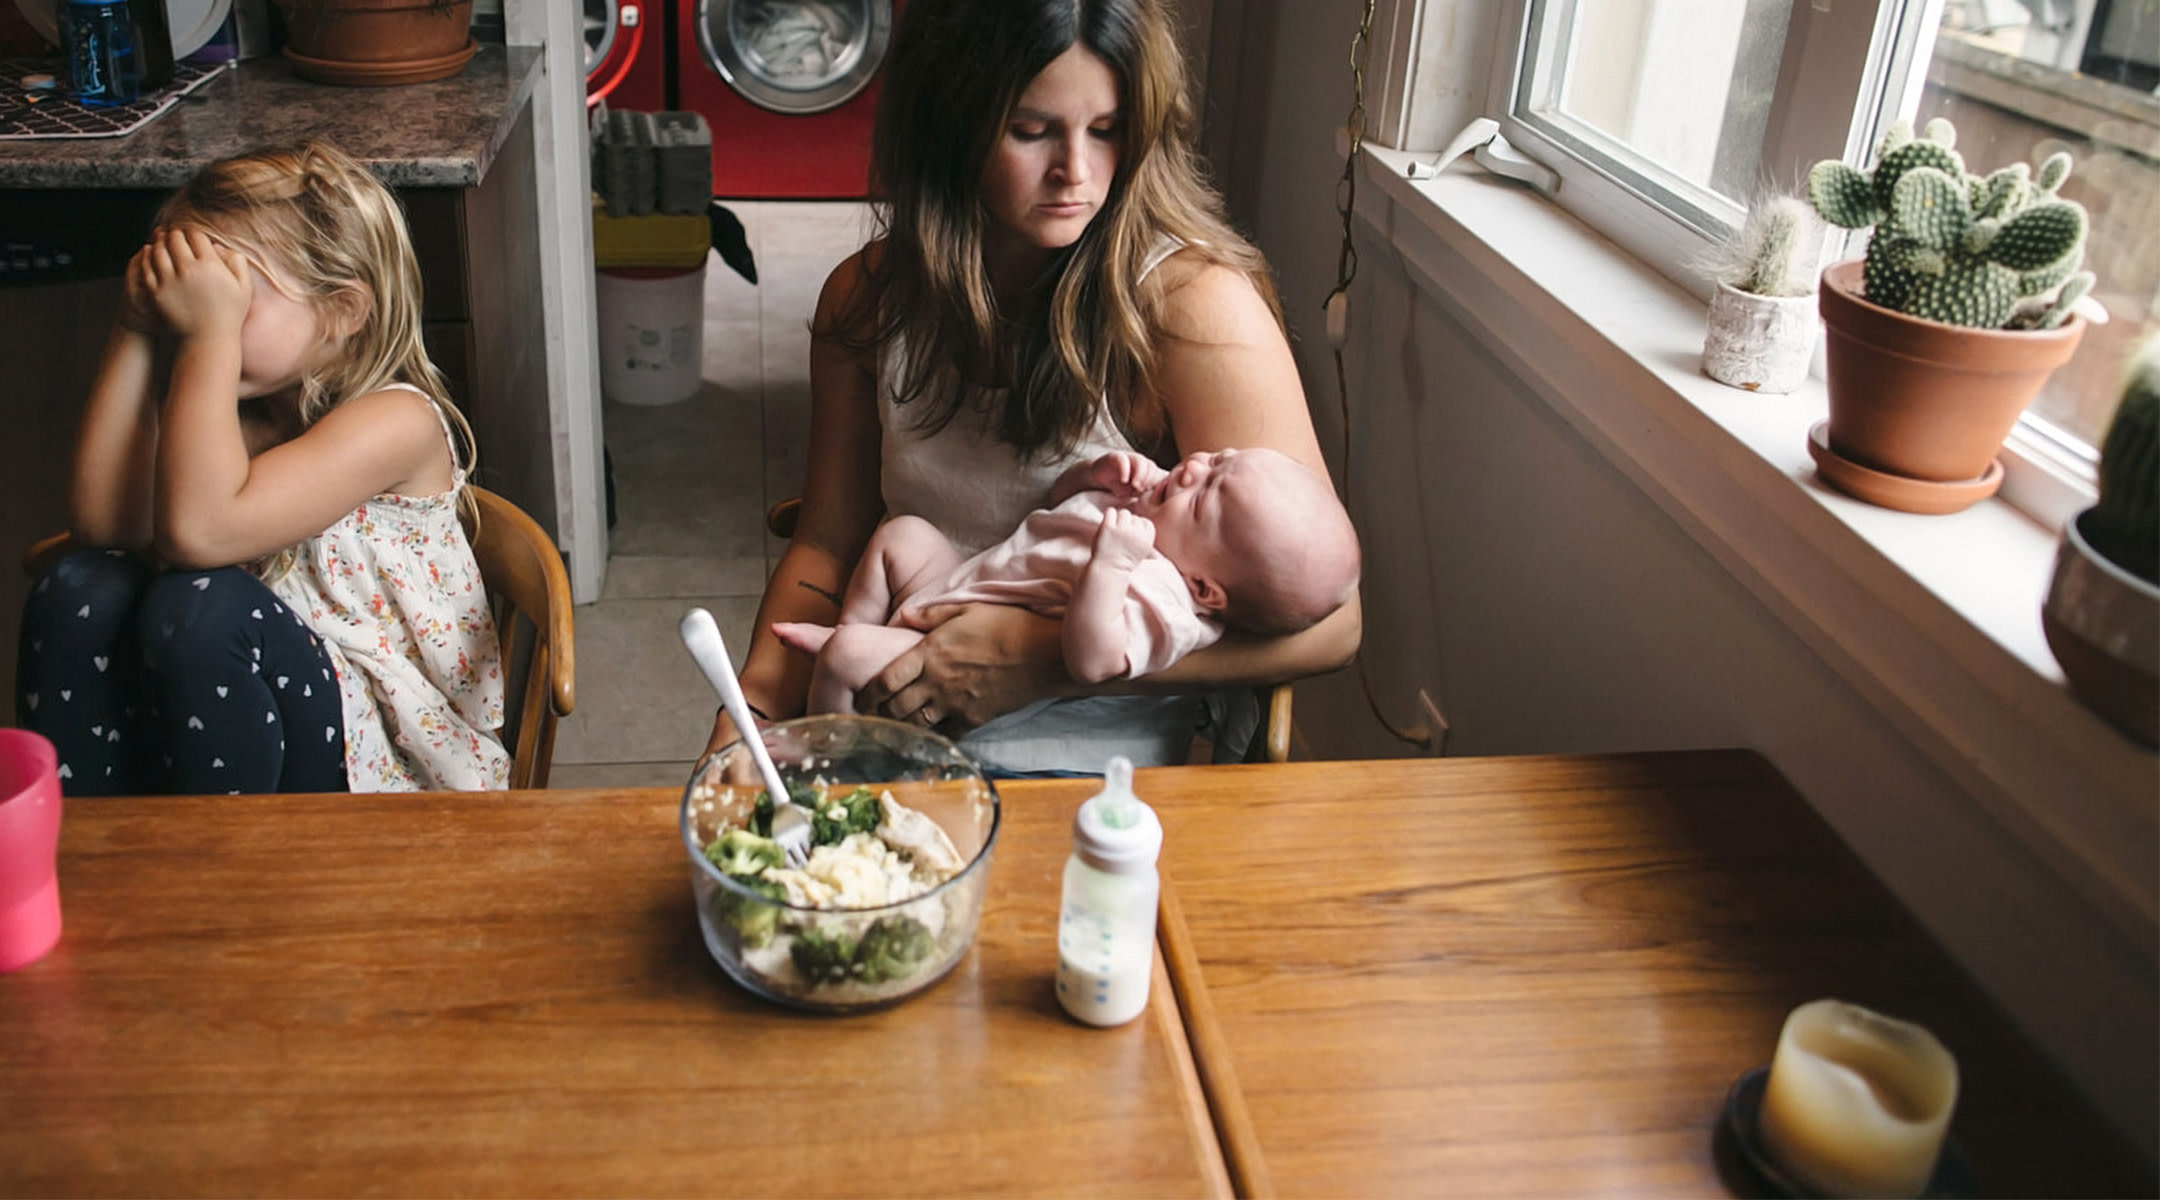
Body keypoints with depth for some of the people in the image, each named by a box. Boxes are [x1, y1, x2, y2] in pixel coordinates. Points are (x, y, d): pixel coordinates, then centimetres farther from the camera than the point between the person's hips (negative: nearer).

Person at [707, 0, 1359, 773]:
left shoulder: (1195, 304, -14)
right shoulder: (867, 300, 3)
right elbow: (828, 545, 9)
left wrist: (1047, 657, -23)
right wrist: (752, 711, -8)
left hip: (1090, 765, -4)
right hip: (891, 743, 4)